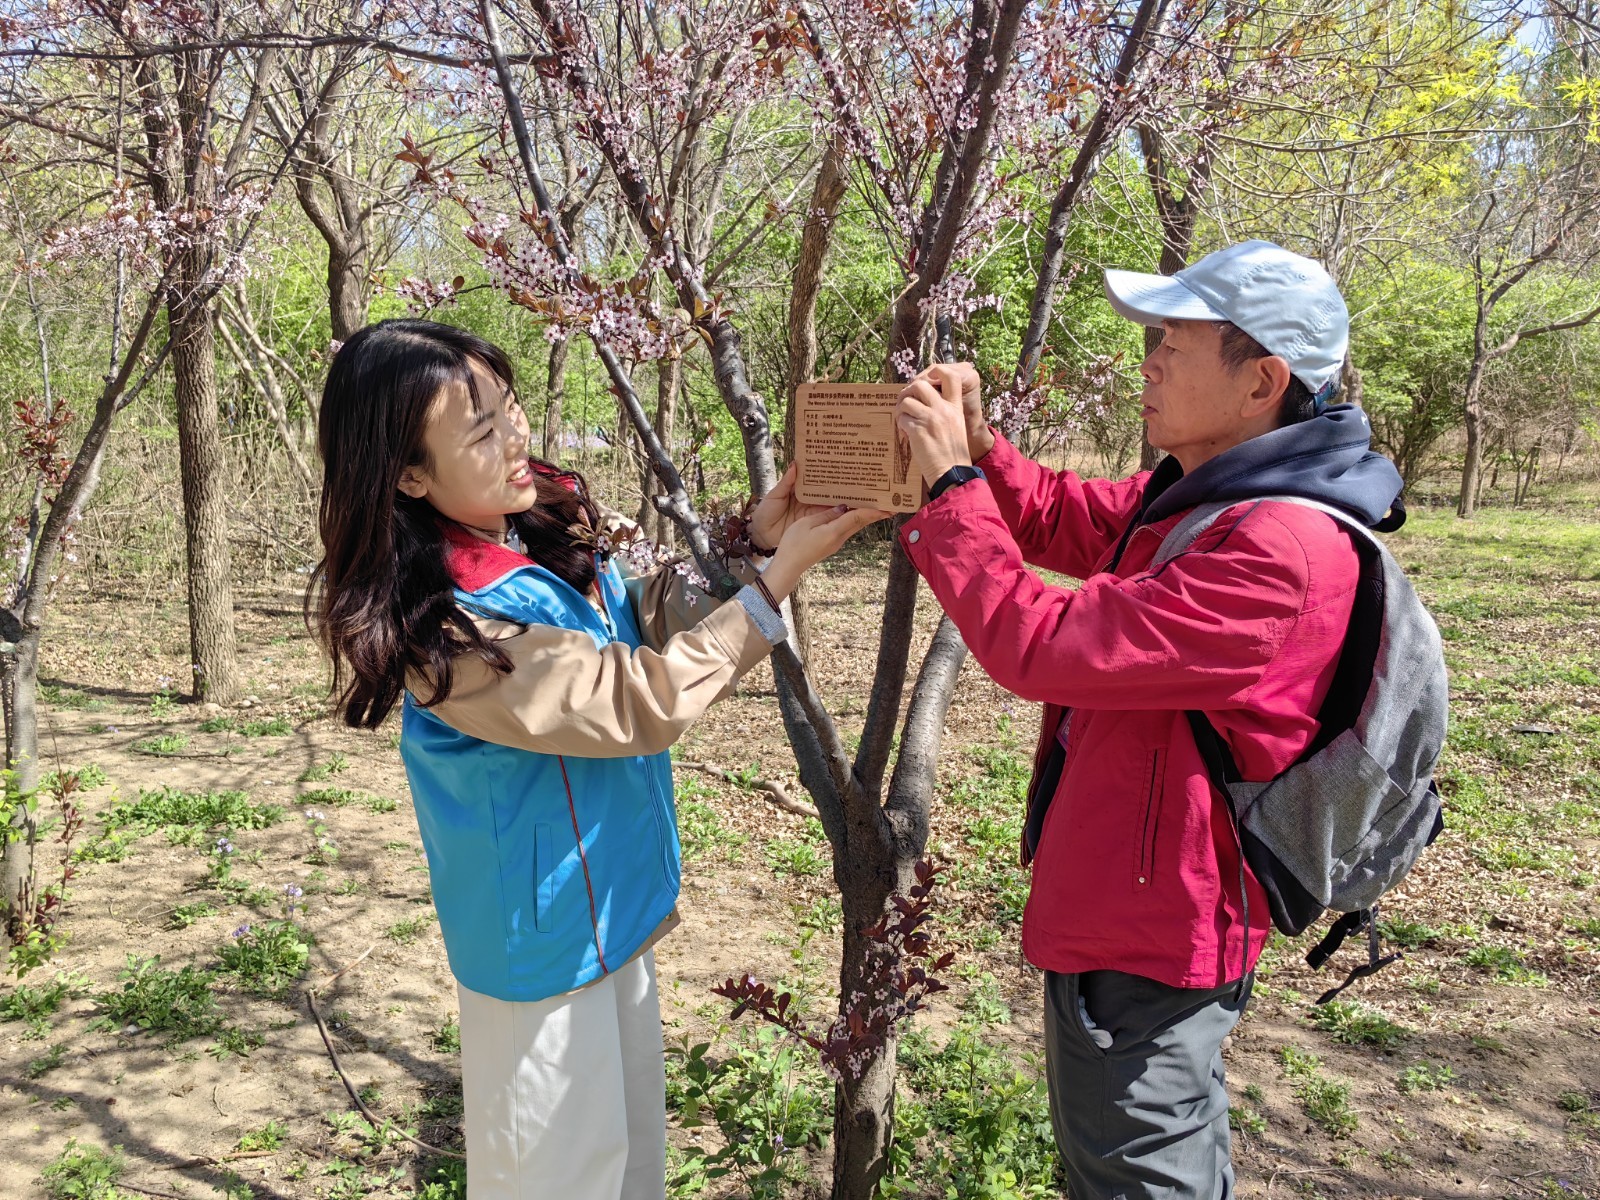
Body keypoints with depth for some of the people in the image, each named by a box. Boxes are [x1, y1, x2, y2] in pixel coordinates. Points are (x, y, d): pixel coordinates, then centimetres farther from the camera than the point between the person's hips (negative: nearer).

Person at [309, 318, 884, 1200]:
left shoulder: (549, 522, -6)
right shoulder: (440, 629, -29)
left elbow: (646, 621, 6)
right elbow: (641, 701, -27)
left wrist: (748, 539, -10)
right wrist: (779, 575, -25)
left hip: (617, 907, 7)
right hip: (544, 945, -7)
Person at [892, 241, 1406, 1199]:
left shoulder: (1278, 552, -30)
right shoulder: (1201, 496, 2)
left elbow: (1041, 646, -31)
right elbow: (1063, 518, 13)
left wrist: (953, 483, -22)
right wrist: (976, 447, -6)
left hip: (1144, 945, -9)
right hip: (1132, 910, 9)